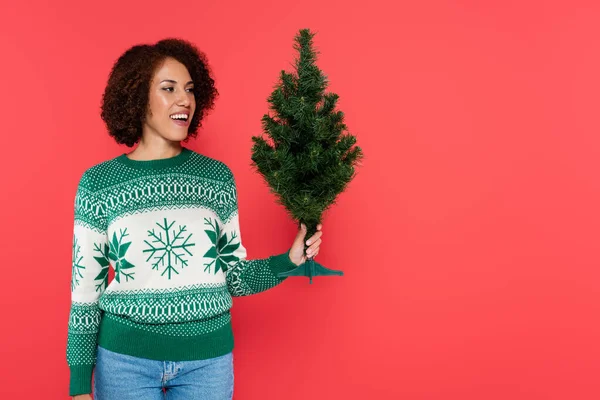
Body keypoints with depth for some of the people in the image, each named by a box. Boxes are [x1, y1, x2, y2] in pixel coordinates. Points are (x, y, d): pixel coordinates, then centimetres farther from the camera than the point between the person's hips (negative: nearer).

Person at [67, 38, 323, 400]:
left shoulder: (217, 176, 0)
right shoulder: (98, 183, -5)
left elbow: (234, 276, 5)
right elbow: (85, 291, -1)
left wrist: (289, 261, -11)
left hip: (208, 358, 2)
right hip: (125, 358, -2)